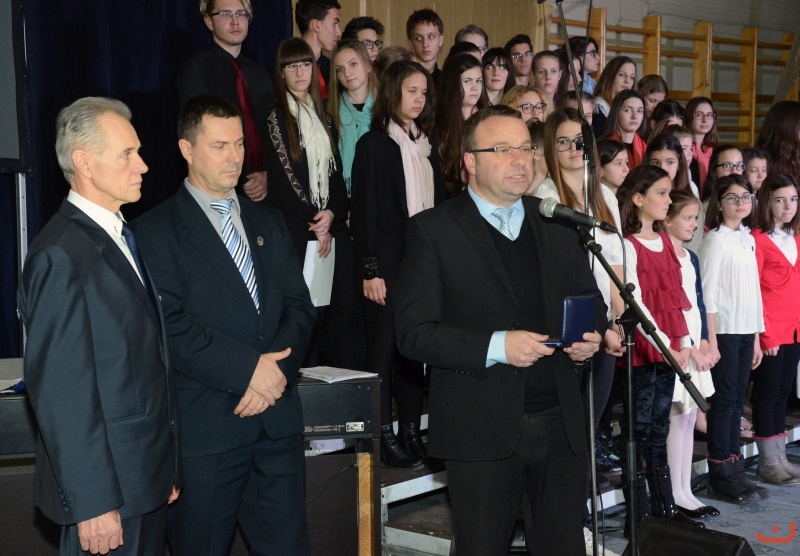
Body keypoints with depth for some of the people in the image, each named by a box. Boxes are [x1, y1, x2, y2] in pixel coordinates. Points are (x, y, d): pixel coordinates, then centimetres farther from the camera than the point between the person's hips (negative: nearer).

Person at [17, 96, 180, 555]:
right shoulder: (61, 257, -18)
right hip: (108, 488, -8)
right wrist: (92, 503, -19)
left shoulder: (120, 236, 11)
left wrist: (167, 467, 14)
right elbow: (60, 393, -20)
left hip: (150, 475, 8)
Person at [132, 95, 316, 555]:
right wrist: (247, 369, -17)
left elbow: (299, 306, 9)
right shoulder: (157, 231, -3)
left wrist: (277, 369, -8)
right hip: (205, 426, -4)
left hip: (278, 417, 5)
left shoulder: (269, 222, 15)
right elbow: (170, 327, -14)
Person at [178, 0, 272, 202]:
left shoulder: (260, 75, 11)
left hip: (261, 188, 5)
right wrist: (242, 182, -17)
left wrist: (267, 175, -8)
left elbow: (270, 131, 10)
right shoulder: (195, 71, -8)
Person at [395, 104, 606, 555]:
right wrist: (496, 346, -21)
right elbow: (414, 332, -11)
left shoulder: (557, 225, 10)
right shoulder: (434, 231, -4)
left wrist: (591, 333, -4)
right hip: (483, 430, -4)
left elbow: (589, 296, 19)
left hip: (561, 423, 4)